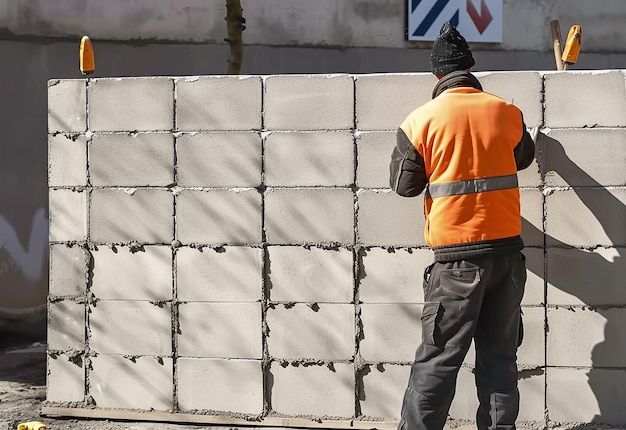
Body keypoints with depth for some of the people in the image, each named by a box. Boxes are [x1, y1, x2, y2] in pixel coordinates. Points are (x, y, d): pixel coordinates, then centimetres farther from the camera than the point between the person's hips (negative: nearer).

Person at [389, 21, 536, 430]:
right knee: (500, 355, 9)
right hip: (507, 248, 3)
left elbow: (405, 184, 3)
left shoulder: (421, 121, -7)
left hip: (458, 257, -3)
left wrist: (404, 150, 20)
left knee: (439, 358, 0)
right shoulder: (507, 112, 3)